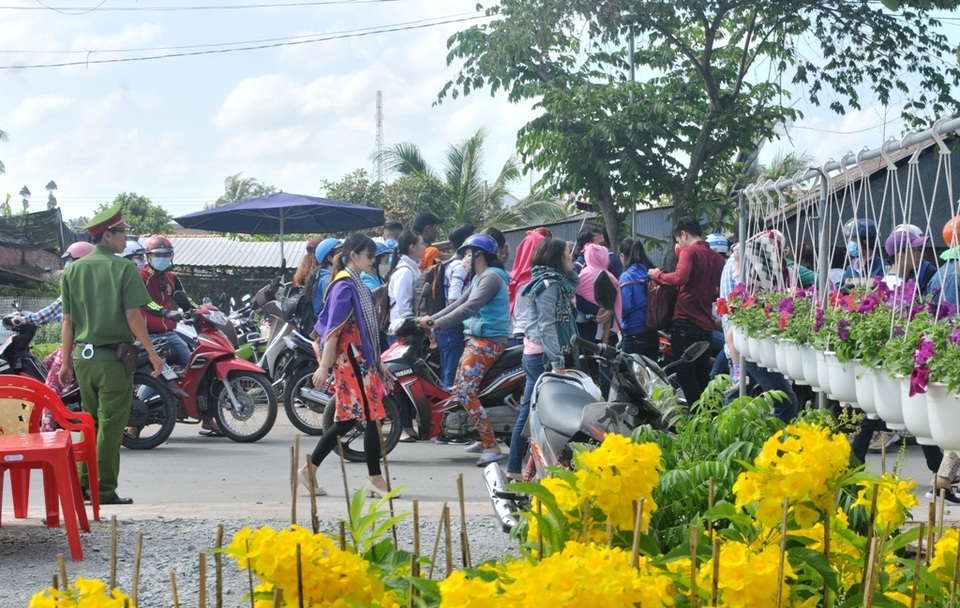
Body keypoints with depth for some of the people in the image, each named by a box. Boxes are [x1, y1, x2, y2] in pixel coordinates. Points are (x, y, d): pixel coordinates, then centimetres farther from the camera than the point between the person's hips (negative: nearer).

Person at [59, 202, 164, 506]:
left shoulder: (73, 270, 6)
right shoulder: (124, 269, -9)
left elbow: (67, 320, 6)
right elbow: (132, 316, -12)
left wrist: (66, 361, 12)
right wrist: (153, 354, -5)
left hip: (83, 356, 5)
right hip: (114, 357, -5)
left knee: (90, 421, 17)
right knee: (110, 425, 0)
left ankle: (84, 484, 20)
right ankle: (104, 491, 2)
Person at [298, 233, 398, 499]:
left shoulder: (356, 284, 16)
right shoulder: (345, 285, -12)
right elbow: (333, 328, -19)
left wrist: (378, 362, 21)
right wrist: (324, 366, -23)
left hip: (361, 359, 10)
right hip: (351, 359, -10)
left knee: (347, 419, 10)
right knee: (372, 416, -7)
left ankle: (309, 469, 17)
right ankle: (375, 480, -1)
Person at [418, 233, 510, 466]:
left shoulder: (491, 277, -13)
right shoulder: (478, 278, 20)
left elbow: (469, 308, -23)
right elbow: (460, 303, 19)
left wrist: (437, 323, -26)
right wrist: (432, 318, 9)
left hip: (488, 341, -10)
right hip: (476, 340, 10)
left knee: (464, 392, -17)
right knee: (459, 389, 10)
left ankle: (492, 446, -18)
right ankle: (484, 439, 16)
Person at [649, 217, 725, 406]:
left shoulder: (689, 252, -9)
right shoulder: (716, 257, 11)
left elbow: (679, 278, -25)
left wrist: (657, 275, -10)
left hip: (686, 321, -7)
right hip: (706, 325, 7)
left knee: (686, 376, -4)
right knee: (702, 377, 14)